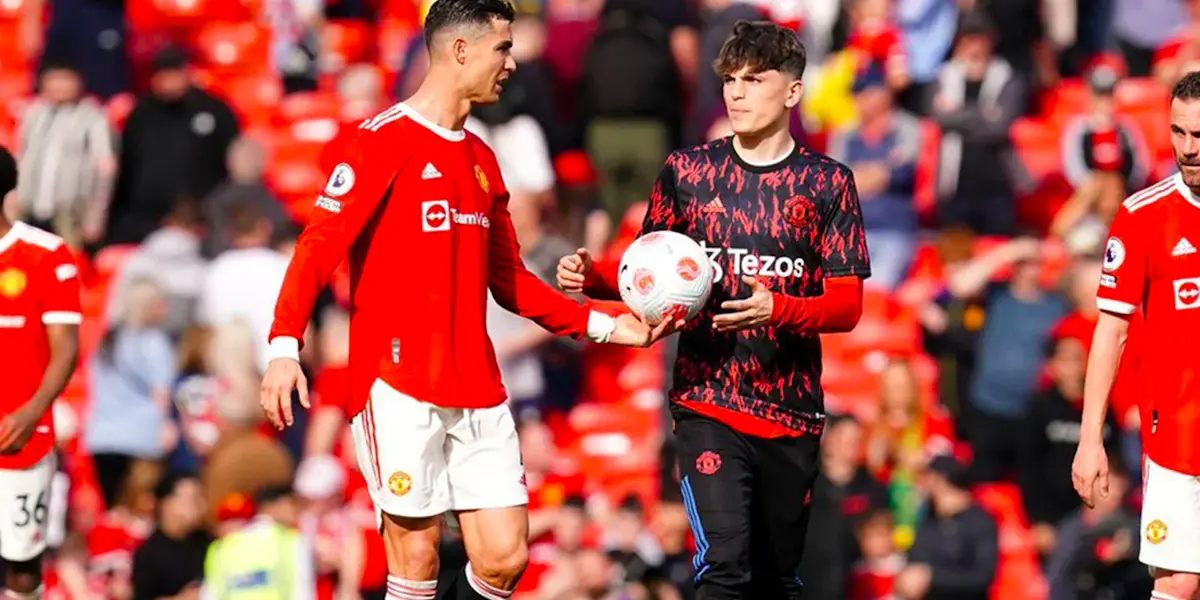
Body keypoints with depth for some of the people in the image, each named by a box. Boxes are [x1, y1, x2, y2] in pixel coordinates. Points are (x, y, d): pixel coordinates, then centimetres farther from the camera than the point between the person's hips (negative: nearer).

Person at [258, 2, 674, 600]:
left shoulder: (480, 159, 18)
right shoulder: (388, 138, -5)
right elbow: (319, 246, -12)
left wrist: (601, 325, 16)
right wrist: (284, 345, -24)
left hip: (478, 393, 7)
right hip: (399, 390, -7)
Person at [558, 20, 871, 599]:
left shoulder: (827, 182, 2)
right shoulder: (688, 171, 5)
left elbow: (847, 305, -1)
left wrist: (778, 310, -20)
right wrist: (594, 276, -7)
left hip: (792, 411, 1)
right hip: (707, 403, -1)